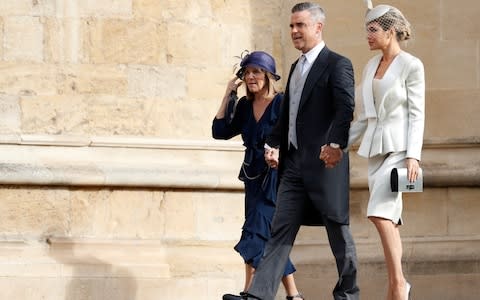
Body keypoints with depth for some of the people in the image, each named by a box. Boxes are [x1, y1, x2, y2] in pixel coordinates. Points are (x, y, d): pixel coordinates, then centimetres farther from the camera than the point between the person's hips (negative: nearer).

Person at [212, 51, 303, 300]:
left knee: (256, 232, -16)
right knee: (270, 238, 8)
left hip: (276, 177, -7)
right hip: (254, 177, 7)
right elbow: (220, 132, 4)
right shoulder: (244, 105, 9)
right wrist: (228, 95, 3)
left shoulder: (281, 103, -9)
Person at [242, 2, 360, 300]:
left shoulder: (337, 64, -6)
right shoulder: (297, 67, 19)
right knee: (281, 230, 0)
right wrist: (274, 144, 9)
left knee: (337, 228, 3)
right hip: (294, 163, 7)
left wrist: (335, 144, -29)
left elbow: (345, 108, -17)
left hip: (325, 162, -7)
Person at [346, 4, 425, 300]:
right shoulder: (371, 66, 14)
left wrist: (413, 156, -18)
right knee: (389, 219, 7)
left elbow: (417, 114, -10)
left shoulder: (411, 66, -6)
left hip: (399, 147, -7)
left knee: (379, 213, -19)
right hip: (375, 147, 7)